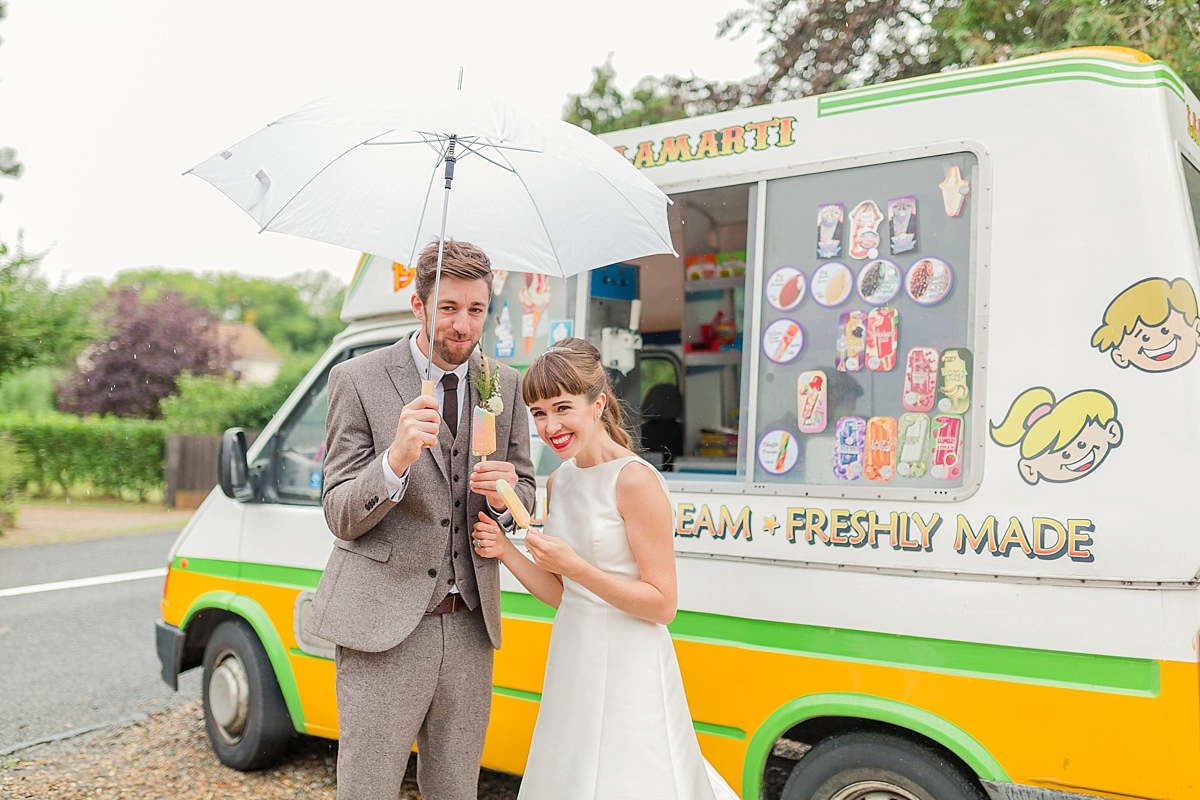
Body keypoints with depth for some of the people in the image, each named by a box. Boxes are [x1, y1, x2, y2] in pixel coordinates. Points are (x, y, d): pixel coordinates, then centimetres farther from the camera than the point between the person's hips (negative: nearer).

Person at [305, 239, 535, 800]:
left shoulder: (505, 385, 6)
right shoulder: (358, 380, -5)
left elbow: (524, 496, 14)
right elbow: (340, 517, -7)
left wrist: (504, 493, -11)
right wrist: (396, 459, -27)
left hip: (469, 628, 4)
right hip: (383, 627, -3)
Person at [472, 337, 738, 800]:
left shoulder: (635, 481, -17)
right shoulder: (559, 482, 7)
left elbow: (662, 605, -16)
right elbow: (561, 595, 10)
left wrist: (575, 567, -24)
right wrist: (506, 553, -4)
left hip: (628, 670, -7)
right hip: (572, 664, 8)